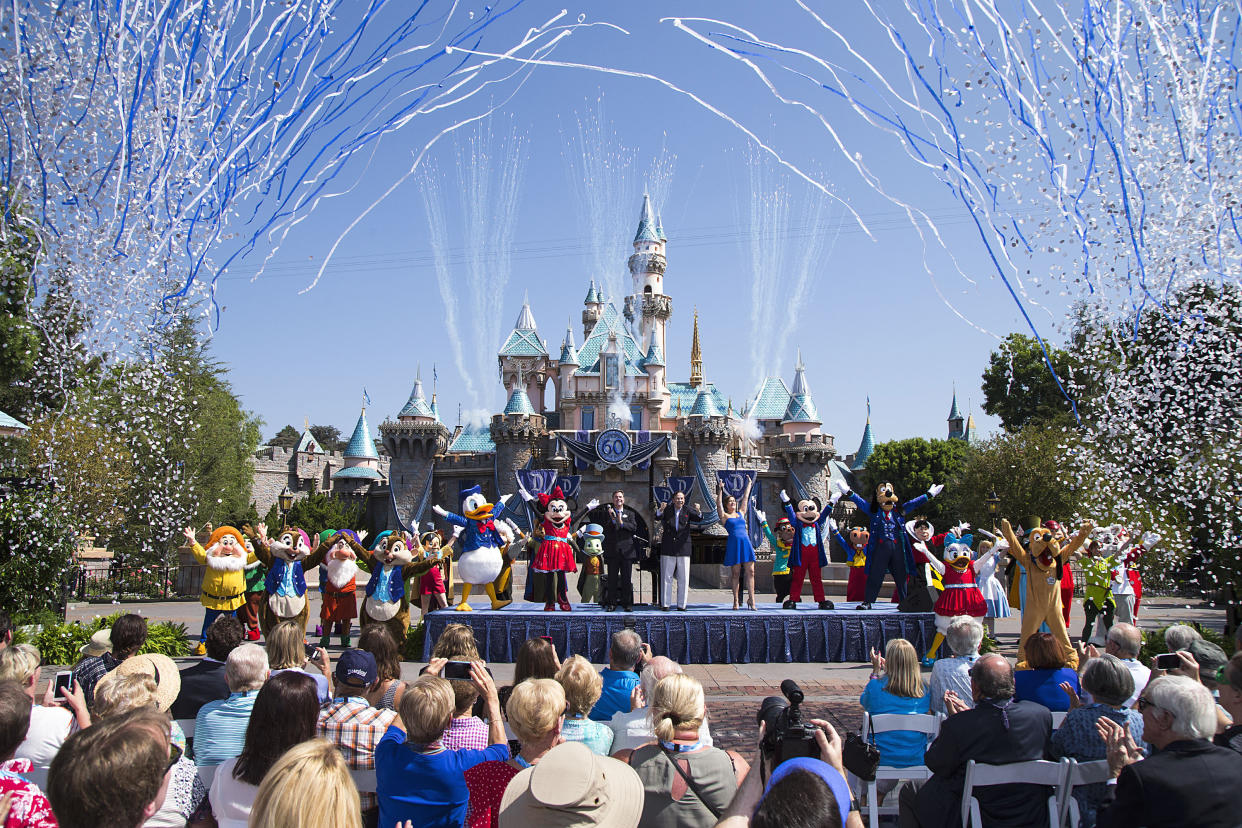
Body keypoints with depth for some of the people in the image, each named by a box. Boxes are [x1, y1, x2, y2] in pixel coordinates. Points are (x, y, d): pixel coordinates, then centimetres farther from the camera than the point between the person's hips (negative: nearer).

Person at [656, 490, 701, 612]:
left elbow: (699, 519, -8)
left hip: (683, 549, 1)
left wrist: (698, 511, -30)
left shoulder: (687, 511, 5)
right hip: (668, 549, -1)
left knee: (683, 579, 3)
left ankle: (682, 605, 11)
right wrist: (660, 510, -34)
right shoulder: (668, 509, 4)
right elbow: (658, 517, -12)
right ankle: (665, 604, 9)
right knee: (666, 578, 3)